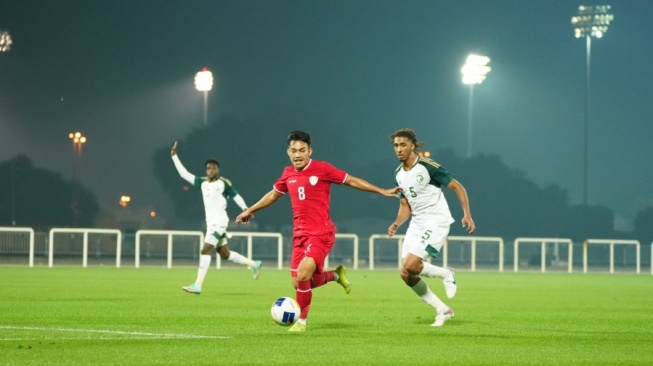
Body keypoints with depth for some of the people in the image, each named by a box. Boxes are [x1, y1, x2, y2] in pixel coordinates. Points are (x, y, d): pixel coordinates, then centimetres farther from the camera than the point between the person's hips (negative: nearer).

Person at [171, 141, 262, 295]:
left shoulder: (224, 183, -5)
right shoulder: (202, 183, 11)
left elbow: (236, 196, -1)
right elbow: (184, 174, 14)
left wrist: (245, 208, -17)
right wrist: (174, 156, 12)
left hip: (219, 222, -7)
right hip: (210, 222, 7)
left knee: (205, 250, -15)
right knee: (225, 254, 15)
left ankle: (197, 285, -19)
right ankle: (253, 264, 31)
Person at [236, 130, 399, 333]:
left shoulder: (322, 169, -8)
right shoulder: (288, 174, 8)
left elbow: (351, 181, -1)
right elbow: (273, 194, 27)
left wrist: (382, 191, -3)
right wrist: (250, 210, 36)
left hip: (321, 234, -6)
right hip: (300, 234, 6)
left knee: (302, 276, -21)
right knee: (299, 283, 5)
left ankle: (301, 321, -2)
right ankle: (336, 275, 34)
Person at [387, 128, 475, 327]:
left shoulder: (427, 166, -14)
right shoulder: (399, 173, 8)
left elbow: (457, 187, -10)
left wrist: (467, 215, -20)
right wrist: (396, 224, -2)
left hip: (436, 221, -8)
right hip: (417, 223, 8)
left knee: (410, 265, -22)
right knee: (406, 275, -1)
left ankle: (445, 274, 6)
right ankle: (442, 310, 13)